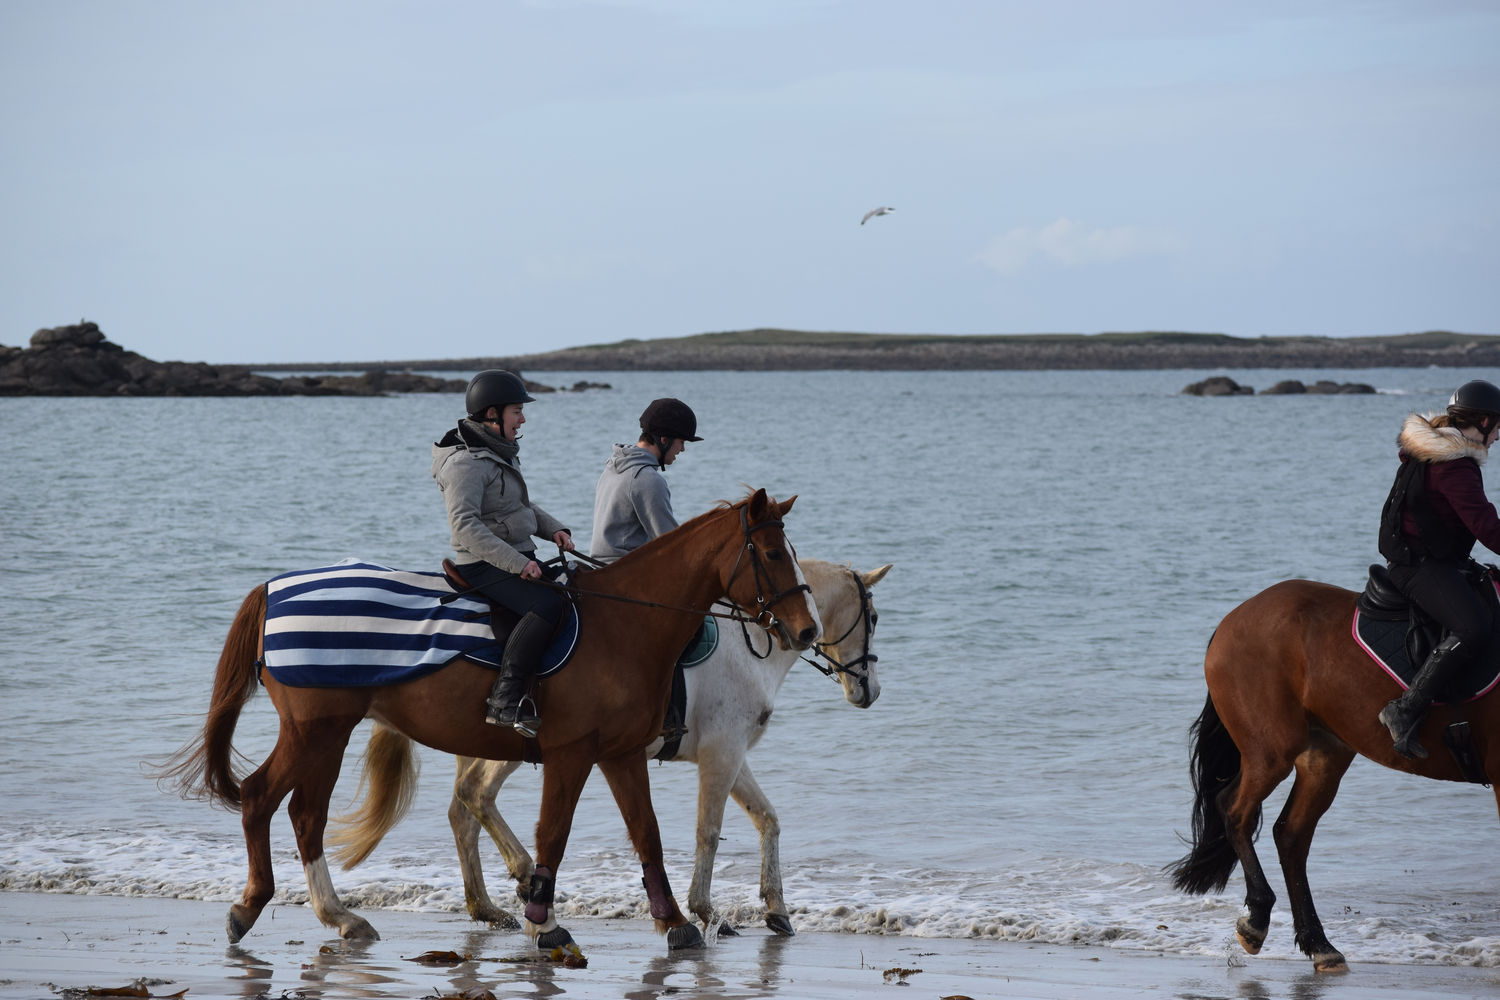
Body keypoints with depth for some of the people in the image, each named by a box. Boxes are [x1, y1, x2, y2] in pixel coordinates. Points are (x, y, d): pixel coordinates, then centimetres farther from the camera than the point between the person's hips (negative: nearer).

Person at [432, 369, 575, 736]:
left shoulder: (501, 453, 14)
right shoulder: (466, 462, -17)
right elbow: (464, 525, -27)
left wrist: (553, 528, 8)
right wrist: (517, 563, -31)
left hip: (518, 559, 10)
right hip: (485, 565, -10)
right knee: (548, 604, -30)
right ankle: (505, 702, -32)